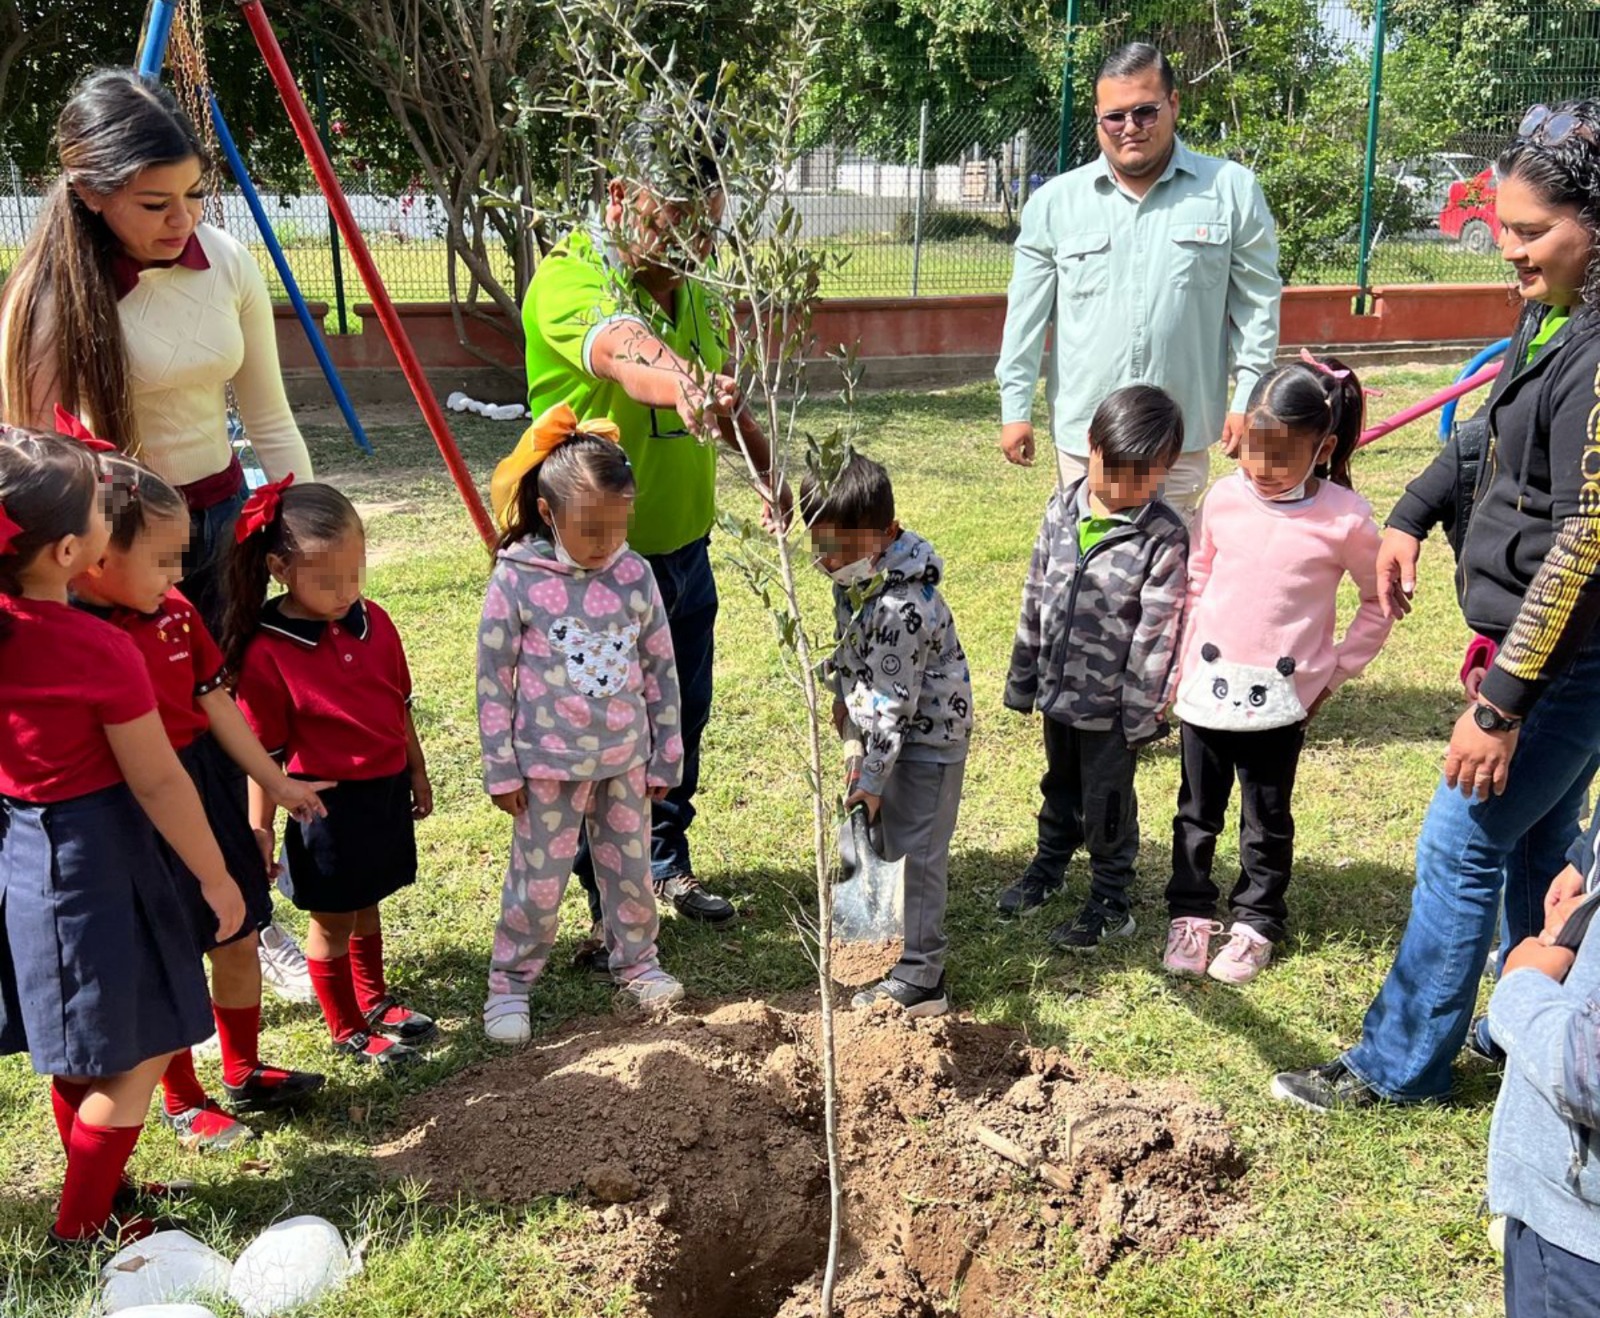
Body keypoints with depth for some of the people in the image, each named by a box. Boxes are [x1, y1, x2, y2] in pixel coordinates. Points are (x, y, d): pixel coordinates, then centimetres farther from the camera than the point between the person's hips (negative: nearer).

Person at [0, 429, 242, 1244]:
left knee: (81, 1045, 24)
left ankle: (100, 1193, 40)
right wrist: (215, 877, -5)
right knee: (138, 1052, 10)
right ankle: (81, 1228, 22)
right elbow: (158, 783, -15)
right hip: (89, 858, -8)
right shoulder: (101, 652, -25)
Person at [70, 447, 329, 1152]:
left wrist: (274, 781, 10)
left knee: (239, 939, 18)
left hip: (210, 795, 7)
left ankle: (245, 1071, 40)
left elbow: (216, 703, 8)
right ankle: (182, 1101, 32)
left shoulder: (175, 614, 0)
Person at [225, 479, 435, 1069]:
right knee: (332, 921, 12)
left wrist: (417, 774, 16)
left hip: (386, 789, 5)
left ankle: (374, 1000, 44)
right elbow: (263, 752, -13)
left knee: (367, 906, 24)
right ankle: (347, 1029, 30)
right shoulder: (266, 654, -19)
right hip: (326, 802, -5)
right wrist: (261, 828, -9)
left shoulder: (373, 622, -3)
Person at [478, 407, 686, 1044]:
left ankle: (637, 962, 38)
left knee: (632, 868, 16)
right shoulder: (516, 580, -14)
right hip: (549, 764, -3)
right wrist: (502, 769, -6)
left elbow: (661, 669, 3)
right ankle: (510, 982, 26)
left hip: (626, 758, 3)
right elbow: (494, 679, -8)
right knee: (538, 881, 7)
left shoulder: (634, 574, -6)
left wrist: (664, 756, 5)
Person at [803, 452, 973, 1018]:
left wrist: (872, 780, -24)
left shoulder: (903, 606, -32)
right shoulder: (853, 574, -4)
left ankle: (921, 978, 8)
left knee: (915, 851, -3)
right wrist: (844, 693, 21)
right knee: (865, 836, 20)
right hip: (880, 726, 9)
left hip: (926, 735, -9)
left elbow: (894, 701, -28)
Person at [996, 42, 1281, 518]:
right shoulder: (1053, 202, 2)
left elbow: (1257, 305, 2)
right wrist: (1016, 407, 2)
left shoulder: (1232, 190, 0)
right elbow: (1027, 314, 4)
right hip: (1084, 432, 1)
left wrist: (1248, 399, -3)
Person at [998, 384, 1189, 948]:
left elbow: (1158, 628, -15)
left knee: (1107, 801, 10)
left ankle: (1112, 902, 28)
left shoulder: (1163, 537, -17)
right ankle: (1048, 865, 47)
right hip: (1058, 687, 5)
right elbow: (1035, 594, 6)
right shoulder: (1062, 509, -2)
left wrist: (1143, 709, -13)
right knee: (1060, 784, 25)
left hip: (1111, 700, -5)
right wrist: (1023, 677, 9)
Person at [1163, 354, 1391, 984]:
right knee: (1198, 812, 15)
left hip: (1281, 697, -2)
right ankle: (1190, 913, 30)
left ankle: (1256, 922, 29)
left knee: (1267, 820, 13)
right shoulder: (1224, 500, -3)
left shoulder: (1344, 519, -12)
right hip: (1206, 689, 3)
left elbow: (1379, 602, 1)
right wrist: (1180, 662, 7)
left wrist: (1335, 673, -1)